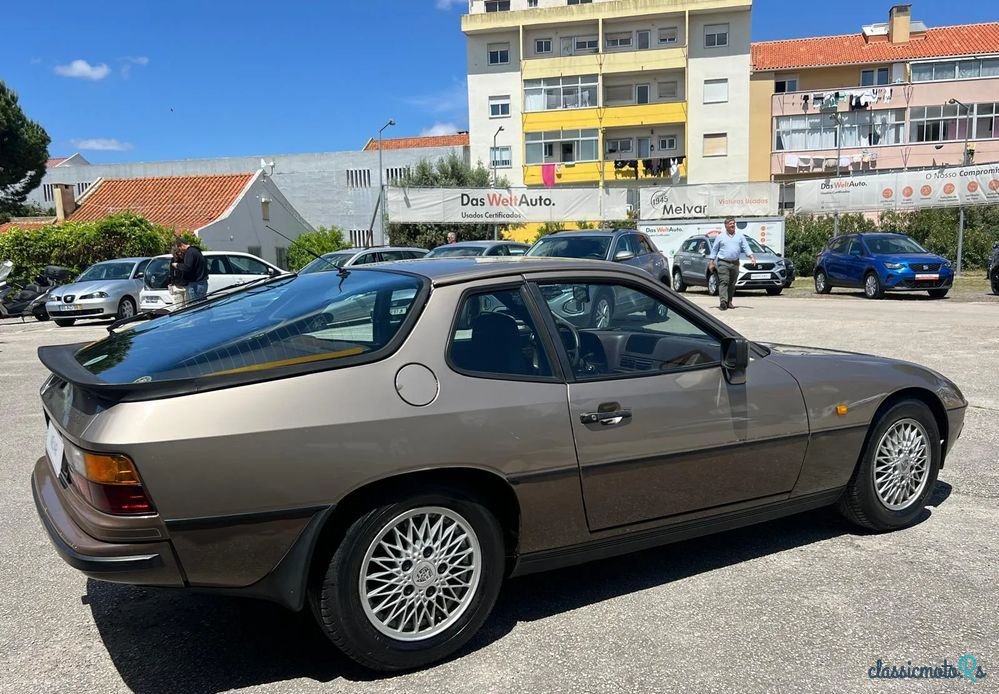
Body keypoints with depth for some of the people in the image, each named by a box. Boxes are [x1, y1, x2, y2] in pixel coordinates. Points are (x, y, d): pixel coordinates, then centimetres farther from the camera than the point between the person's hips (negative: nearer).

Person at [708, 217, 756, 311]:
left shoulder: (740, 236, 12)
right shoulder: (720, 237, 7)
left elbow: (746, 247, 9)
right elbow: (714, 250, 9)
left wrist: (752, 257, -5)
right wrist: (711, 262, 3)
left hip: (735, 263, 3)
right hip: (723, 263, -3)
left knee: (732, 284, 6)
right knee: (723, 282, -15)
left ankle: (729, 302, 14)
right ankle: (723, 300, -25)